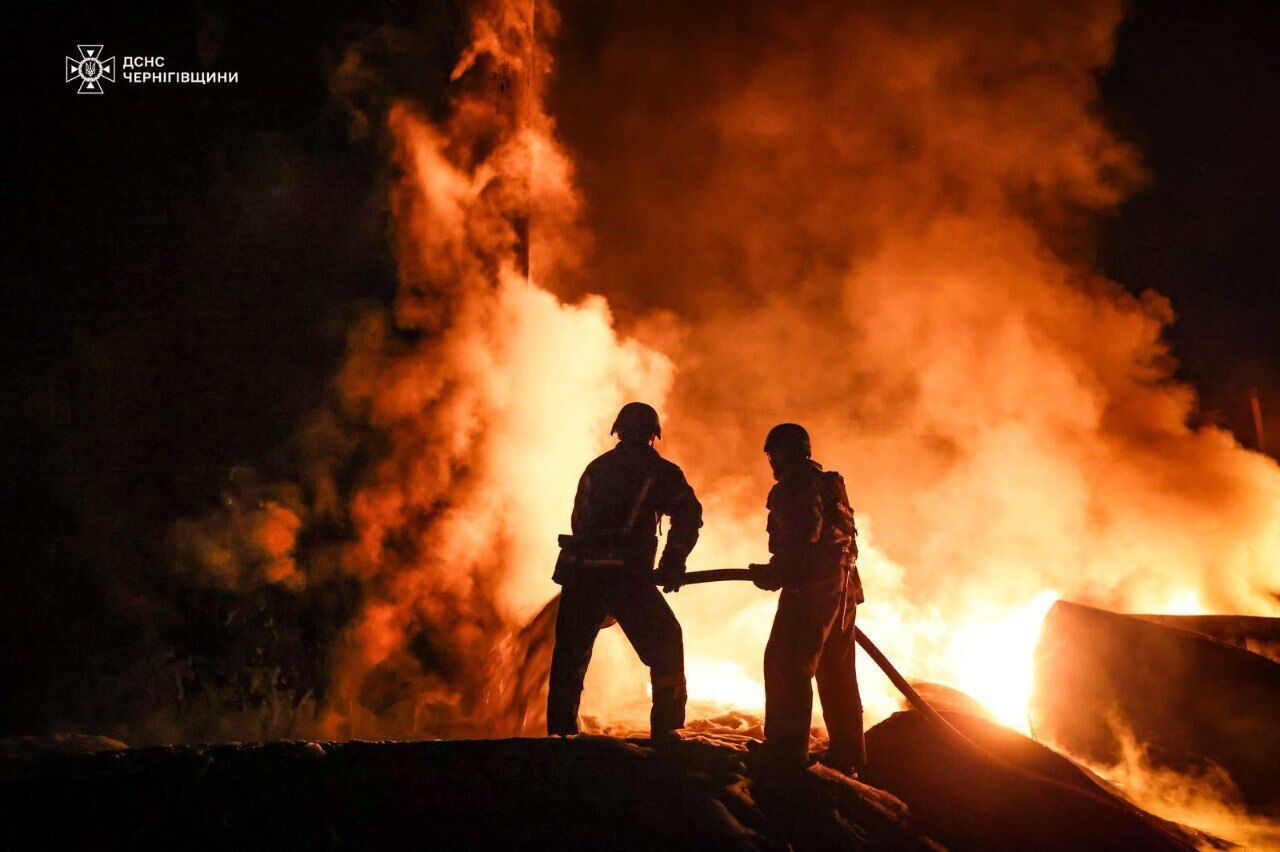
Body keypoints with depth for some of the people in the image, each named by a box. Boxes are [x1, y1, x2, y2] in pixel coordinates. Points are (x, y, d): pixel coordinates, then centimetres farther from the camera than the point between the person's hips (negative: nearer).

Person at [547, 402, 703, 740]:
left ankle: (561, 730, 10)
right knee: (665, 646, 11)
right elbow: (688, 514, -7)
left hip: (581, 571, 4)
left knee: (571, 653, 13)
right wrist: (673, 563, -2)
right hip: (627, 575, -3)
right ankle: (665, 729, 7)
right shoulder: (659, 471, 5)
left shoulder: (595, 468, 18)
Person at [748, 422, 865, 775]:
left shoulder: (798, 480, -5)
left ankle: (785, 751, -19)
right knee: (836, 671, 14)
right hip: (842, 584, 10)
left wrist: (778, 571, -17)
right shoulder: (828, 483, 25)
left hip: (812, 584, -10)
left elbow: (805, 531, -20)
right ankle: (847, 756, 18)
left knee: (786, 663, -13)